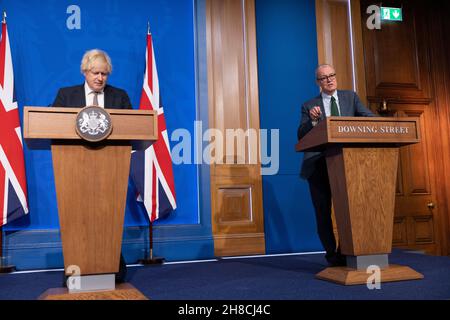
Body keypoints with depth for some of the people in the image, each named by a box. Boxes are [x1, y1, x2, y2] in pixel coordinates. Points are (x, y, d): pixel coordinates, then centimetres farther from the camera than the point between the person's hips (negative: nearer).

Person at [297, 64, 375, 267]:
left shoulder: (350, 97, 14)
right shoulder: (309, 106, 9)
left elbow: (369, 117, 1)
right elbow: (301, 136, 1)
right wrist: (312, 120, -17)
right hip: (319, 165, -1)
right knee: (323, 212, 4)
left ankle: (345, 253, 18)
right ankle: (332, 255, 18)